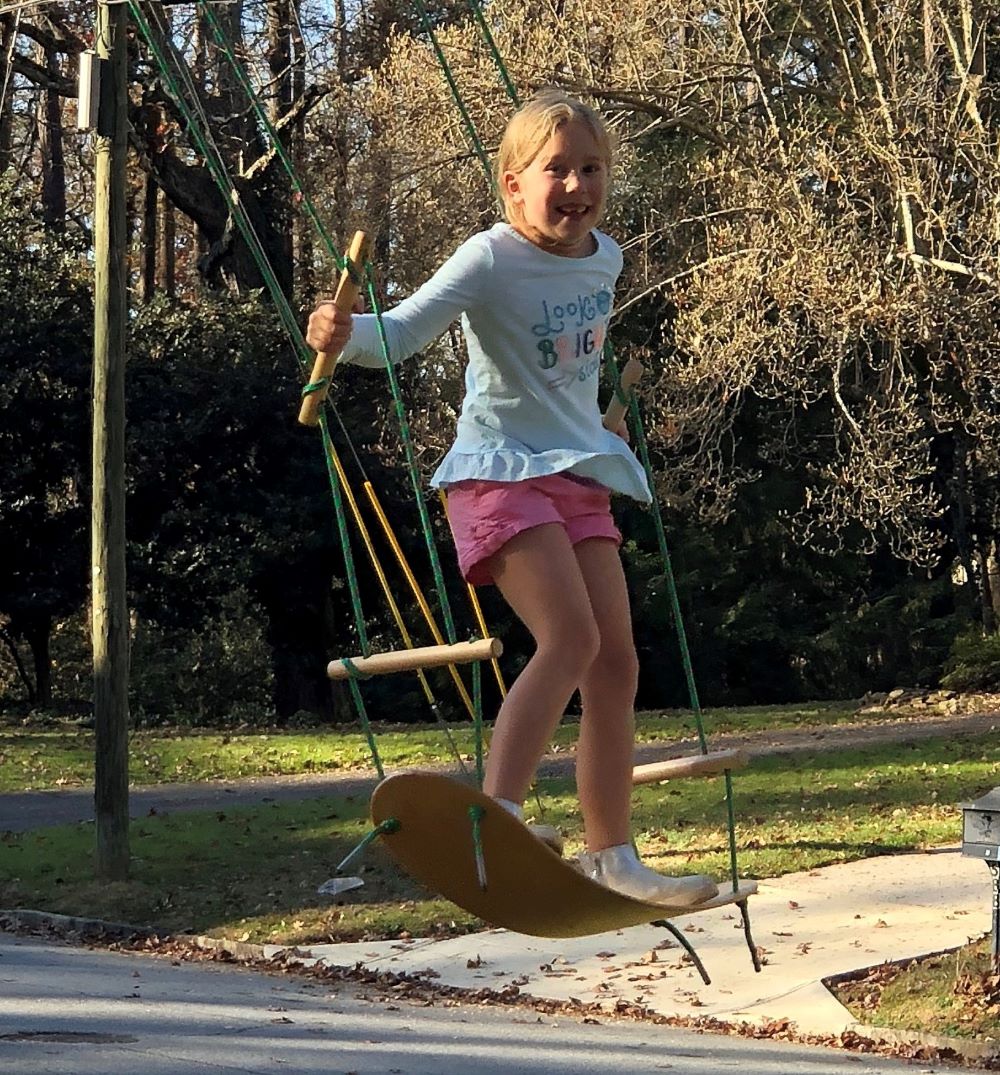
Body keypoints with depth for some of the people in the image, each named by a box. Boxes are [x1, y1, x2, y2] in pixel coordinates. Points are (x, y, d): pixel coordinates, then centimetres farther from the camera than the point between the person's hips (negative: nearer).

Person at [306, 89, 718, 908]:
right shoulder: (491, 261, -14)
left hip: (580, 477, 7)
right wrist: (346, 336, -46)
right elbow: (404, 331, -26)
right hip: (501, 472, -7)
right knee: (571, 637, -25)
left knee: (616, 663, 5)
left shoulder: (606, 258, 8)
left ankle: (613, 859, 13)